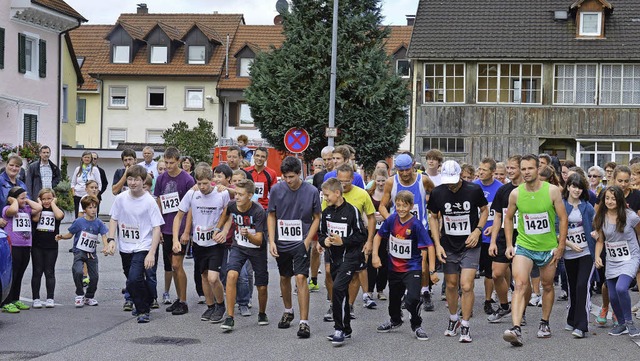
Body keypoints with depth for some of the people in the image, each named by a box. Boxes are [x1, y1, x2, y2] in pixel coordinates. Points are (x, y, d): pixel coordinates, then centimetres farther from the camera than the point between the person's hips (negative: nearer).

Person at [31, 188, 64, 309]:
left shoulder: (56, 210, 4)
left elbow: (59, 216, -20)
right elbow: (35, 218, -16)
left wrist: (53, 203, -7)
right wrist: (40, 204, -7)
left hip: (51, 246, 0)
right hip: (37, 246, 0)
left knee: (49, 272, 4)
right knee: (37, 272, 3)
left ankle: (50, 299, 8)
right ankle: (36, 299, 8)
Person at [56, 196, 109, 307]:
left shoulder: (99, 223, 0)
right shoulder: (79, 222, -6)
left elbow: (104, 236, -7)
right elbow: (70, 234, 3)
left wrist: (105, 247, -25)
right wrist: (61, 236, -17)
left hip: (92, 254, 3)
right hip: (79, 252, -3)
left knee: (94, 276, 2)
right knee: (78, 272, -25)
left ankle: (89, 297, 28)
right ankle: (80, 295, -3)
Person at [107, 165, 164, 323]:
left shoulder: (149, 201, -13)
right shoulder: (121, 198, -2)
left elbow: (157, 228, -13)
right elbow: (114, 219, 10)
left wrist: (151, 253, -20)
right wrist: (111, 240, -4)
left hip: (143, 246, -5)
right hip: (125, 247, 5)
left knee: (134, 279, -22)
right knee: (132, 280, 17)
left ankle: (143, 310, -4)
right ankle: (142, 306, 42)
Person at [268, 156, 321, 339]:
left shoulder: (311, 191, -9)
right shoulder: (276, 190, -4)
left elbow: (316, 218, 0)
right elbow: (271, 216, 4)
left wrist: (307, 241, -9)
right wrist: (271, 241, -4)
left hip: (301, 242, -3)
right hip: (281, 242, 3)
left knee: (301, 277, -15)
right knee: (284, 277, 16)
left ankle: (304, 322, -13)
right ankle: (288, 311, 39)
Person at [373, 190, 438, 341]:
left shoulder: (416, 224, -20)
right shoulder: (391, 220, -7)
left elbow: (429, 246, -20)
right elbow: (378, 236, 8)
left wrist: (432, 271, -23)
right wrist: (375, 255, -2)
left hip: (412, 268, -5)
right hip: (394, 267, 5)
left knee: (412, 299, -19)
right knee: (394, 297, 22)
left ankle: (416, 325, 6)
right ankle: (395, 321, 49)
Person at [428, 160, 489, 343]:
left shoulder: (474, 190, -10)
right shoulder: (437, 193, -6)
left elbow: (484, 210, 6)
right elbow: (433, 217, 7)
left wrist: (477, 231, -9)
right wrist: (437, 244, -1)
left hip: (470, 246, -2)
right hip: (448, 246, 2)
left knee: (466, 286, -11)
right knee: (451, 285, 11)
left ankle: (465, 326, 1)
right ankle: (453, 319, 32)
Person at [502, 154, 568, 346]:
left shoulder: (552, 190, -10)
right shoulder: (515, 193, -6)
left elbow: (563, 218, -4)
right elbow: (508, 218, 9)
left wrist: (561, 246, -6)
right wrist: (509, 244, 2)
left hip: (549, 248, 1)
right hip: (524, 246, -1)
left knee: (547, 286, 15)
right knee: (520, 285, -17)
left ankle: (544, 323, 35)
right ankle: (516, 329, -27)